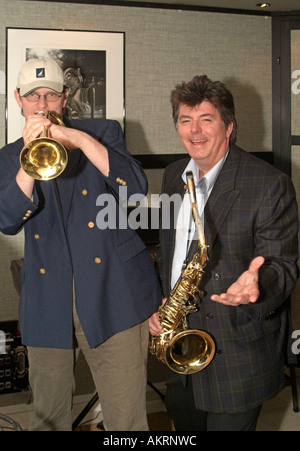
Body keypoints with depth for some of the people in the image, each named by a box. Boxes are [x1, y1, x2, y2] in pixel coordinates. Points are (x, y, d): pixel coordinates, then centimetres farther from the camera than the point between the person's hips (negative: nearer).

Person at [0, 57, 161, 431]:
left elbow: (136, 188, -8)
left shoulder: (103, 132, 9)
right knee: (48, 416, 13)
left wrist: (81, 140, -16)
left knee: (126, 417, 0)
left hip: (113, 298, -2)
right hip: (47, 304, 2)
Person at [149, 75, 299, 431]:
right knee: (184, 422, 23)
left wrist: (257, 284, -38)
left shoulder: (269, 184, -16)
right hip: (178, 340, 6)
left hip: (237, 351, -6)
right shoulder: (173, 176, 5)